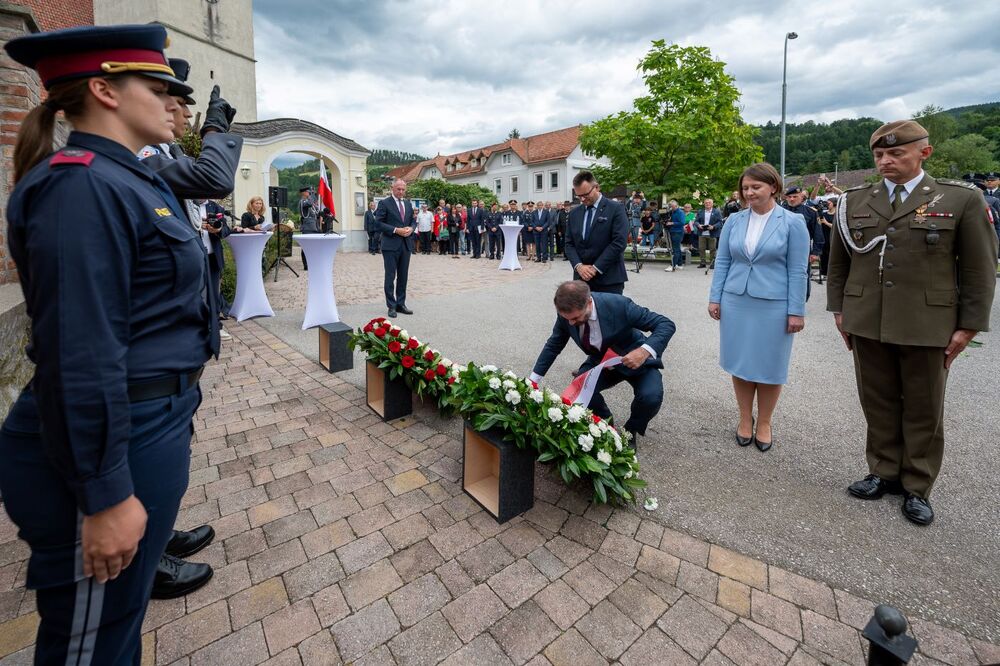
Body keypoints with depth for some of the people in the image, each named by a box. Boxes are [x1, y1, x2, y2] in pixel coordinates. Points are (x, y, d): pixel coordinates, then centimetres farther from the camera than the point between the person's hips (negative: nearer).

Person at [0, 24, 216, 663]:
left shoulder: (129, 180, 12)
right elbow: (79, 356, -24)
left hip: (154, 423, 9)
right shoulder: (82, 186, -18)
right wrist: (107, 496, -20)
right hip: (113, 446, -9)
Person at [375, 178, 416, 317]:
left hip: (406, 244, 6)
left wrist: (411, 228, -4)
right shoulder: (384, 203, -3)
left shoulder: (408, 204, 15)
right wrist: (396, 230, -17)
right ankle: (392, 306, 6)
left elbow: (413, 221, 19)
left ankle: (401, 304, 19)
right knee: (390, 277, -1)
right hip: (391, 245, -6)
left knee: (403, 276, 10)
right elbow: (378, 223, -9)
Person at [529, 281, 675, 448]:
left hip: (637, 359, -3)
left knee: (651, 397, -29)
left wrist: (645, 351, -44)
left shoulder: (619, 305, -33)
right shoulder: (568, 313, -20)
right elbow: (553, 345, -4)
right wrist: (533, 380, -3)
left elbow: (666, 324, -26)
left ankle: (631, 431, 5)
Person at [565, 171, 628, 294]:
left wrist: (596, 268, -14)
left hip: (609, 279, -4)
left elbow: (619, 242, -11)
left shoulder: (616, 209, -2)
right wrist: (579, 266, -7)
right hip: (582, 277, 4)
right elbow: (569, 243, 11)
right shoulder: (574, 213, 12)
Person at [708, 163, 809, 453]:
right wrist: (715, 298, 2)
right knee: (740, 363, 9)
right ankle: (745, 419, 26)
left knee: (769, 366, 8)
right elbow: (722, 262, 7)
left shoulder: (792, 222, -3)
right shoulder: (734, 220, 4)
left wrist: (796, 311, -7)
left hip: (773, 305, -2)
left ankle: (764, 423, 26)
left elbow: (798, 270, -4)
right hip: (736, 302, 3)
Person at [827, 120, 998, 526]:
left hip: (928, 325, -1)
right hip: (866, 323, 2)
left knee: (923, 409, 10)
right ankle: (883, 472, 27)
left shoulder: (961, 199, 0)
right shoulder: (854, 201, 6)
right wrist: (839, 309, 7)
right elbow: (838, 262, 10)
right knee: (878, 404, 11)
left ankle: (917, 487, 25)